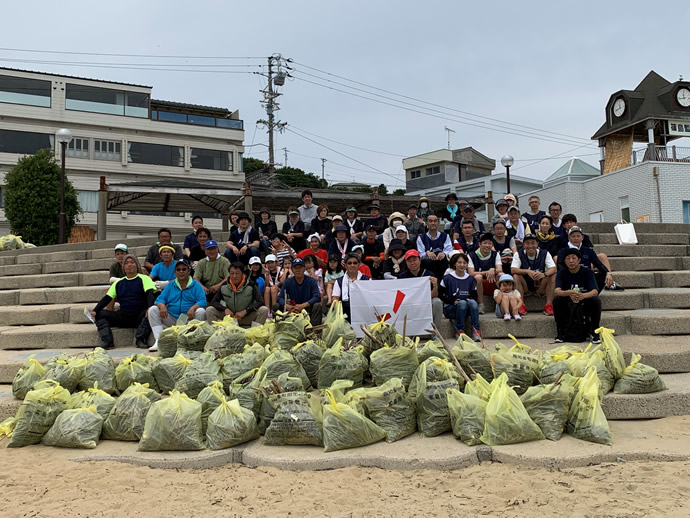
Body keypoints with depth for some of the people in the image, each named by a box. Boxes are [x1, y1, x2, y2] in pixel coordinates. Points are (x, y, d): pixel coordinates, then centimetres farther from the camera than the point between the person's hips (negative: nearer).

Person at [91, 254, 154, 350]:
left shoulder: (144, 279, 5)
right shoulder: (119, 282, 18)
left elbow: (150, 294, -10)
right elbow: (106, 298, 14)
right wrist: (94, 311, -4)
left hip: (139, 316, -4)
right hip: (123, 316, 4)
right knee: (100, 314, -12)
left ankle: (140, 340, -36)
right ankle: (107, 342, -26)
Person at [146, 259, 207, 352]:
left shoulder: (196, 285, 5)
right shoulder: (170, 285, 16)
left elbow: (202, 301, -8)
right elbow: (160, 299, 7)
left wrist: (193, 308, -29)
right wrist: (162, 306, -18)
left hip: (190, 319, -3)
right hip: (172, 319, 3)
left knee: (201, 311, -31)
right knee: (152, 309, -12)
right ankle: (159, 340, -22)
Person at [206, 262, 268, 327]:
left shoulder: (251, 285, -11)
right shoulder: (224, 286, -4)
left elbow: (260, 302, -16)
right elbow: (213, 301, -1)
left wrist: (244, 311, -26)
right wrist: (225, 309, -20)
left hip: (247, 319, -2)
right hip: (230, 316, 2)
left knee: (264, 310, -28)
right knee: (209, 310, -17)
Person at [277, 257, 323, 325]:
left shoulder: (311, 281, -6)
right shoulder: (287, 282, 1)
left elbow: (317, 297, -18)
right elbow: (280, 298, -6)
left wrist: (303, 305, -31)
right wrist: (287, 306, -29)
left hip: (308, 308, -2)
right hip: (293, 311, 2)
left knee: (317, 306, -32)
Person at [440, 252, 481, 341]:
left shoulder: (470, 279, 12)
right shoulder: (447, 278, 1)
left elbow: (475, 296, 13)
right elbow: (441, 296, -2)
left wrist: (470, 299, -11)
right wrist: (453, 301, -17)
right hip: (450, 308, -3)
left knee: (472, 302, -30)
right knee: (462, 303, -34)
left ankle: (476, 330, -34)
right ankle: (459, 331, -27)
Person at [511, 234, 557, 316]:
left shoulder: (545, 254, -6)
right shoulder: (519, 254, -7)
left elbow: (553, 269, -19)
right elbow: (513, 270, -21)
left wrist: (544, 274, -42)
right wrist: (527, 271, -38)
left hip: (540, 286, 0)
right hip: (525, 286, 0)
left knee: (552, 276, -25)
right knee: (516, 276, -28)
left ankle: (549, 306, -24)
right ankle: (521, 306, -27)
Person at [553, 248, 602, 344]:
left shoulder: (587, 272, -6)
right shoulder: (562, 273, -5)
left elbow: (595, 291, -19)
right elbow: (557, 291, -22)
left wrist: (583, 295, -43)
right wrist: (568, 293, -45)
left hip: (584, 303, 0)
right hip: (567, 305, 0)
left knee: (596, 300, -29)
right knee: (557, 300, -28)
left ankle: (594, 332, -11)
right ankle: (560, 333, -14)